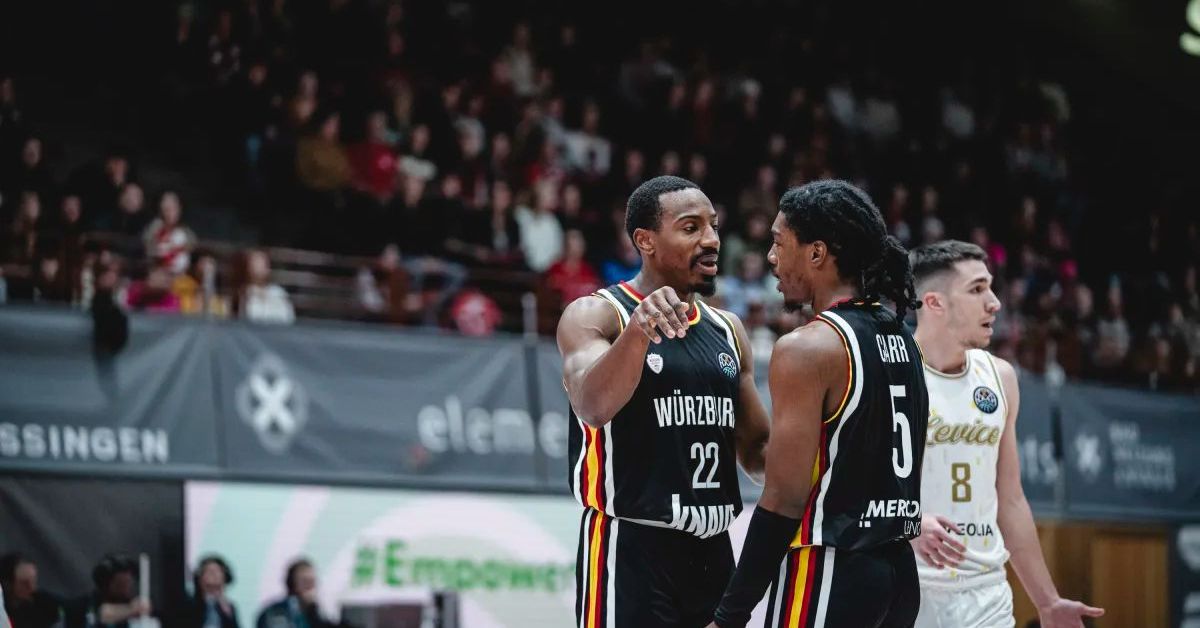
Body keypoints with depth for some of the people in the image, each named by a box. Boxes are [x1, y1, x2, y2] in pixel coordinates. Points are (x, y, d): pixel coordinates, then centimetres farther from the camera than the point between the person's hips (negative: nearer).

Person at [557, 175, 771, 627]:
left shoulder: (727, 331, 14)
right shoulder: (595, 315, -5)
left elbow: (756, 450, 21)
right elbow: (592, 406, -25)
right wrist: (639, 329, -41)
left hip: (713, 552, 7)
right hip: (630, 550, -7)